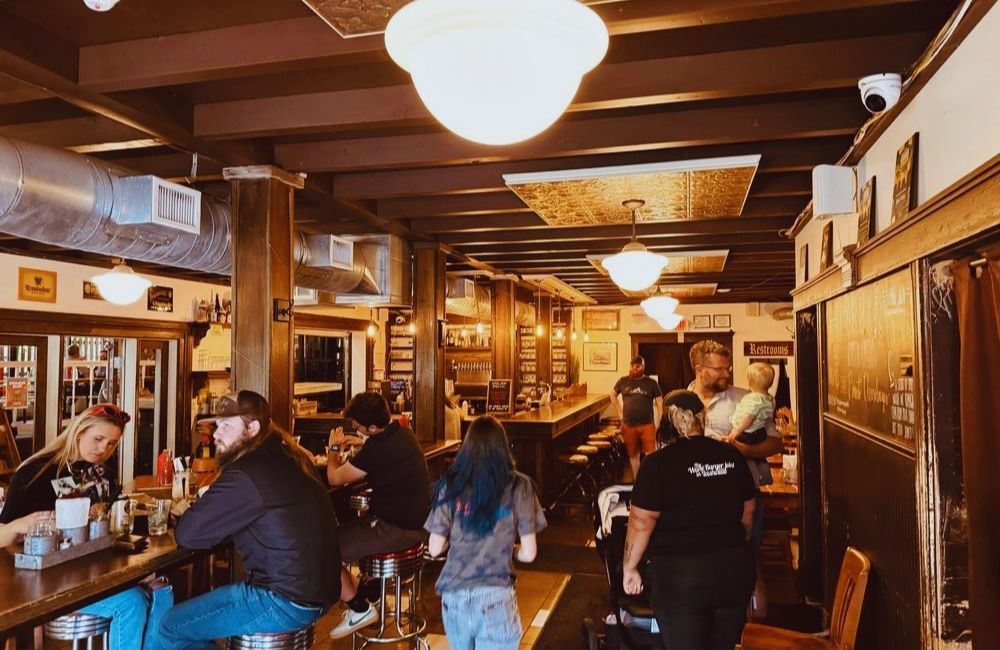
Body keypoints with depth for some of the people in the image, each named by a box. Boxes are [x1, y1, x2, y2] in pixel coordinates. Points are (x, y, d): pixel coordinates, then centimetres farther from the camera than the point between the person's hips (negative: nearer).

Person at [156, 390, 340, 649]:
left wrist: (187, 511, 5)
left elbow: (188, 534, -16)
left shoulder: (247, 473, -20)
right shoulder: (285, 457, 9)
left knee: (171, 626, 4)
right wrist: (201, 508, 6)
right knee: (197, 605, 25)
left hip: (286, 600, -9)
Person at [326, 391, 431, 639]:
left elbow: (335, 478, -14)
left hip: (397, 530, -10)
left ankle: (360, 609, 11)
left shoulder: (380, 448, -26)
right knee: (347, 527, 24)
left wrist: (334, 448, 3)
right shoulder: (401, 432, 3)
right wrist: (357, 445, 13)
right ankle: (370, 596, 33)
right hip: (415, 521, 10)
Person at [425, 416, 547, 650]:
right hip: (495, 598, -2)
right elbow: (529, 554, -5)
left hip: (454, 596, 3)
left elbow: (434, 549, 0)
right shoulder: (518, 487, -6)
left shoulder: (451, 486, -3)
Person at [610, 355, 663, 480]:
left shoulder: (652, 383, 0)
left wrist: (659, 424, -6)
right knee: (633, 455, 12)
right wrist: (620, 413, 10)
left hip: (648, 425, -2)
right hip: (628, 426, 2)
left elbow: (659, 404, 1)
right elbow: (613, 395, 19)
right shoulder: (623, 381, 4)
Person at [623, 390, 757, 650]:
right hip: (735, 569, 5)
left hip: (679, 575, -4)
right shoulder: (731, 455, 1)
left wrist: (629, 566, 0)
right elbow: (748, 511, 12)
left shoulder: (658, 463, -13)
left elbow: (642, 522, -14)